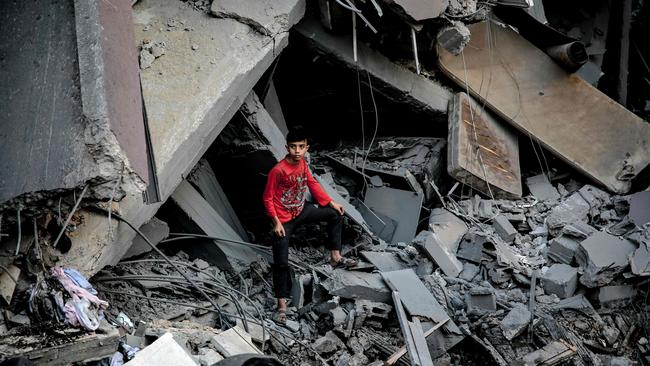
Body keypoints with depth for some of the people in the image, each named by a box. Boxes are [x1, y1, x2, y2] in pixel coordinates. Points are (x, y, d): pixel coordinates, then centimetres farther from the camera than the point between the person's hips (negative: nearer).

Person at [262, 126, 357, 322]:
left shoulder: (302, 163, -7)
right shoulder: (278, 170, -28)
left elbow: (312, 183, 9)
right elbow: (268, 198, -18)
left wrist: (331, 202, 9)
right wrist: (276, 222, -21)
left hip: (301, 210, 7)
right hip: (283, 219, -7)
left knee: (335, 215, 13)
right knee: (281, 262, -8)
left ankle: (335, 258, 25)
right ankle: (282, 304, 3)